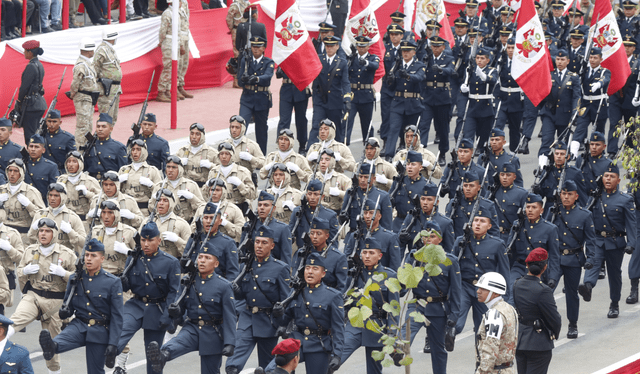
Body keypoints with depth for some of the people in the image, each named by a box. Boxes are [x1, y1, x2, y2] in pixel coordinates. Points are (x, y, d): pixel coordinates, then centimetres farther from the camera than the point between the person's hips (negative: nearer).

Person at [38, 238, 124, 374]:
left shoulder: (113, 282, -4)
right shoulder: (75, 279, 6)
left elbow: (117, 317, -5)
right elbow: (68, 305, 17)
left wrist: (112, 345, -13)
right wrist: (65, 312, -10)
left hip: (99, 332, -2)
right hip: (79, 327, 2)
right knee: (65, 337, -33)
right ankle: (51, 347, -65)